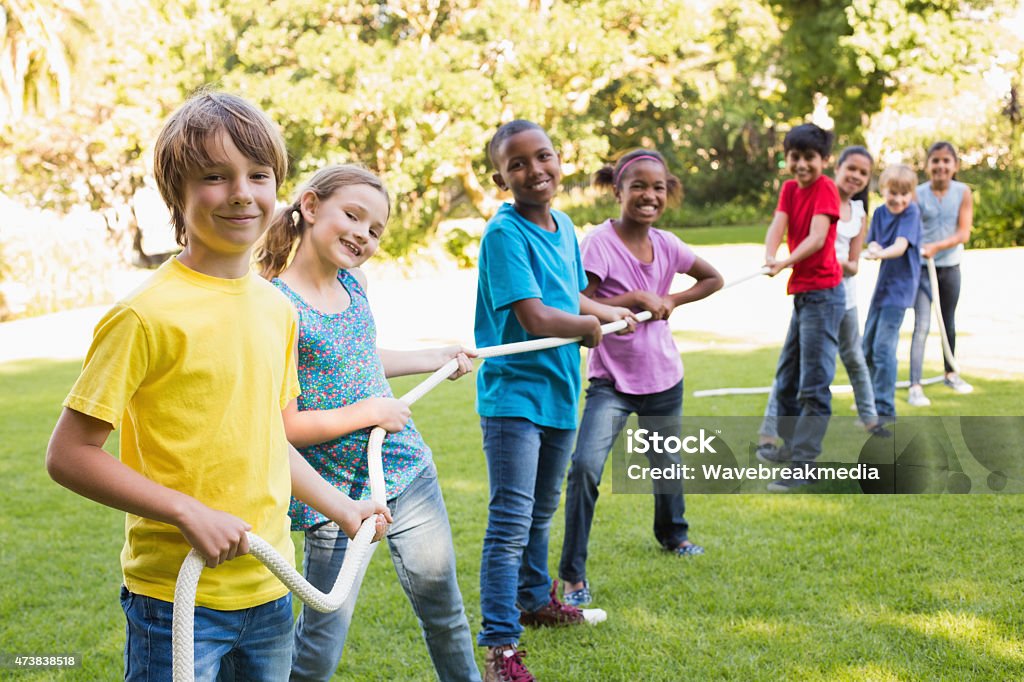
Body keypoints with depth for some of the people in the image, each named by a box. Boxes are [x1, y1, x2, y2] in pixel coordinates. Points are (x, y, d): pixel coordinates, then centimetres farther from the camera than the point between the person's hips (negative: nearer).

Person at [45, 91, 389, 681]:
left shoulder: (278, 308, 6)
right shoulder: (148, 313, -15)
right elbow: (69, 455, -14)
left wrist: (341, 506, 16)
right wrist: (189, 512, -19)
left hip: (270, 588, 6)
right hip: (176, 594, -6)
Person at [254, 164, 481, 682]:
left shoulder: (352, 282, 4)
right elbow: (283, 426, -20)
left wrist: (437, 359, 28)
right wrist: (368, 412, -16)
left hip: (407, 471, 7)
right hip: (338, 496, -7)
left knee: (443, 610, 21)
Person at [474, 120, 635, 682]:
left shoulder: (563, 227, 7)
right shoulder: (504, 233, -17)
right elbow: (535, 318, -23)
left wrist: (613, 312, 8)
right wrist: (593, 326, -10)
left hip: (559, 390, 8)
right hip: (513, 395, -8)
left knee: (540, 513, 24)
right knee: (510, 523, -9)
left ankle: (535, 598, 43)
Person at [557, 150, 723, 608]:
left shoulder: (666, 245, 0)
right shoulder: (600, 242, -15)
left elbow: (713, 279, 14)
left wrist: (670, 301, -1)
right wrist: (635, 299, -21)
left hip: (663, 376, 5)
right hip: (612, 380, -5)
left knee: (667, 462, 23)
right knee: (585, 466, -22)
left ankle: (673, 534, 52)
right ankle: (573, 573, -12)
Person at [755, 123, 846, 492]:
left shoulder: (826, 188, -10)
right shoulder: (789, 188, 9)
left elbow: (817, 238, -21)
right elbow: (777, 226, -6)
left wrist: (786, 262, -35)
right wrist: (769, 256, -26)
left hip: (823, 294, -8)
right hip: (801, 294, 8)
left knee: (814, 384, -9)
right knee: (786, 376, 18)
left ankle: (804, 465, -8)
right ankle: (792, 444, 34)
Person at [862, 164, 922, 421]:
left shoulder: (912, 212, -13)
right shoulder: (879, 212, 5)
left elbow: (901, 245, -25)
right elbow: (872, 241, 1)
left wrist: (881, 254, -45)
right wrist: (872, 247, -23)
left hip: (900, 286, -7)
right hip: (882, 284, 7)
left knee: (884, 347, -13)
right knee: (868, 346, 14)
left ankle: (885, 410, -6)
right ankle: (871, 400, 32)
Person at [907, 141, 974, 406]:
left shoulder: (963, 192, -5)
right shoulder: (917, 194, -9)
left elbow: (964, 233, -11)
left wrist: (936, 247, -23)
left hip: (950, 266, 3)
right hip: (922, 267, -3)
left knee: (949, 322, 19)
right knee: (921, 326, -11)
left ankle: (950, 373, 38)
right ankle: (915, 387, -14)